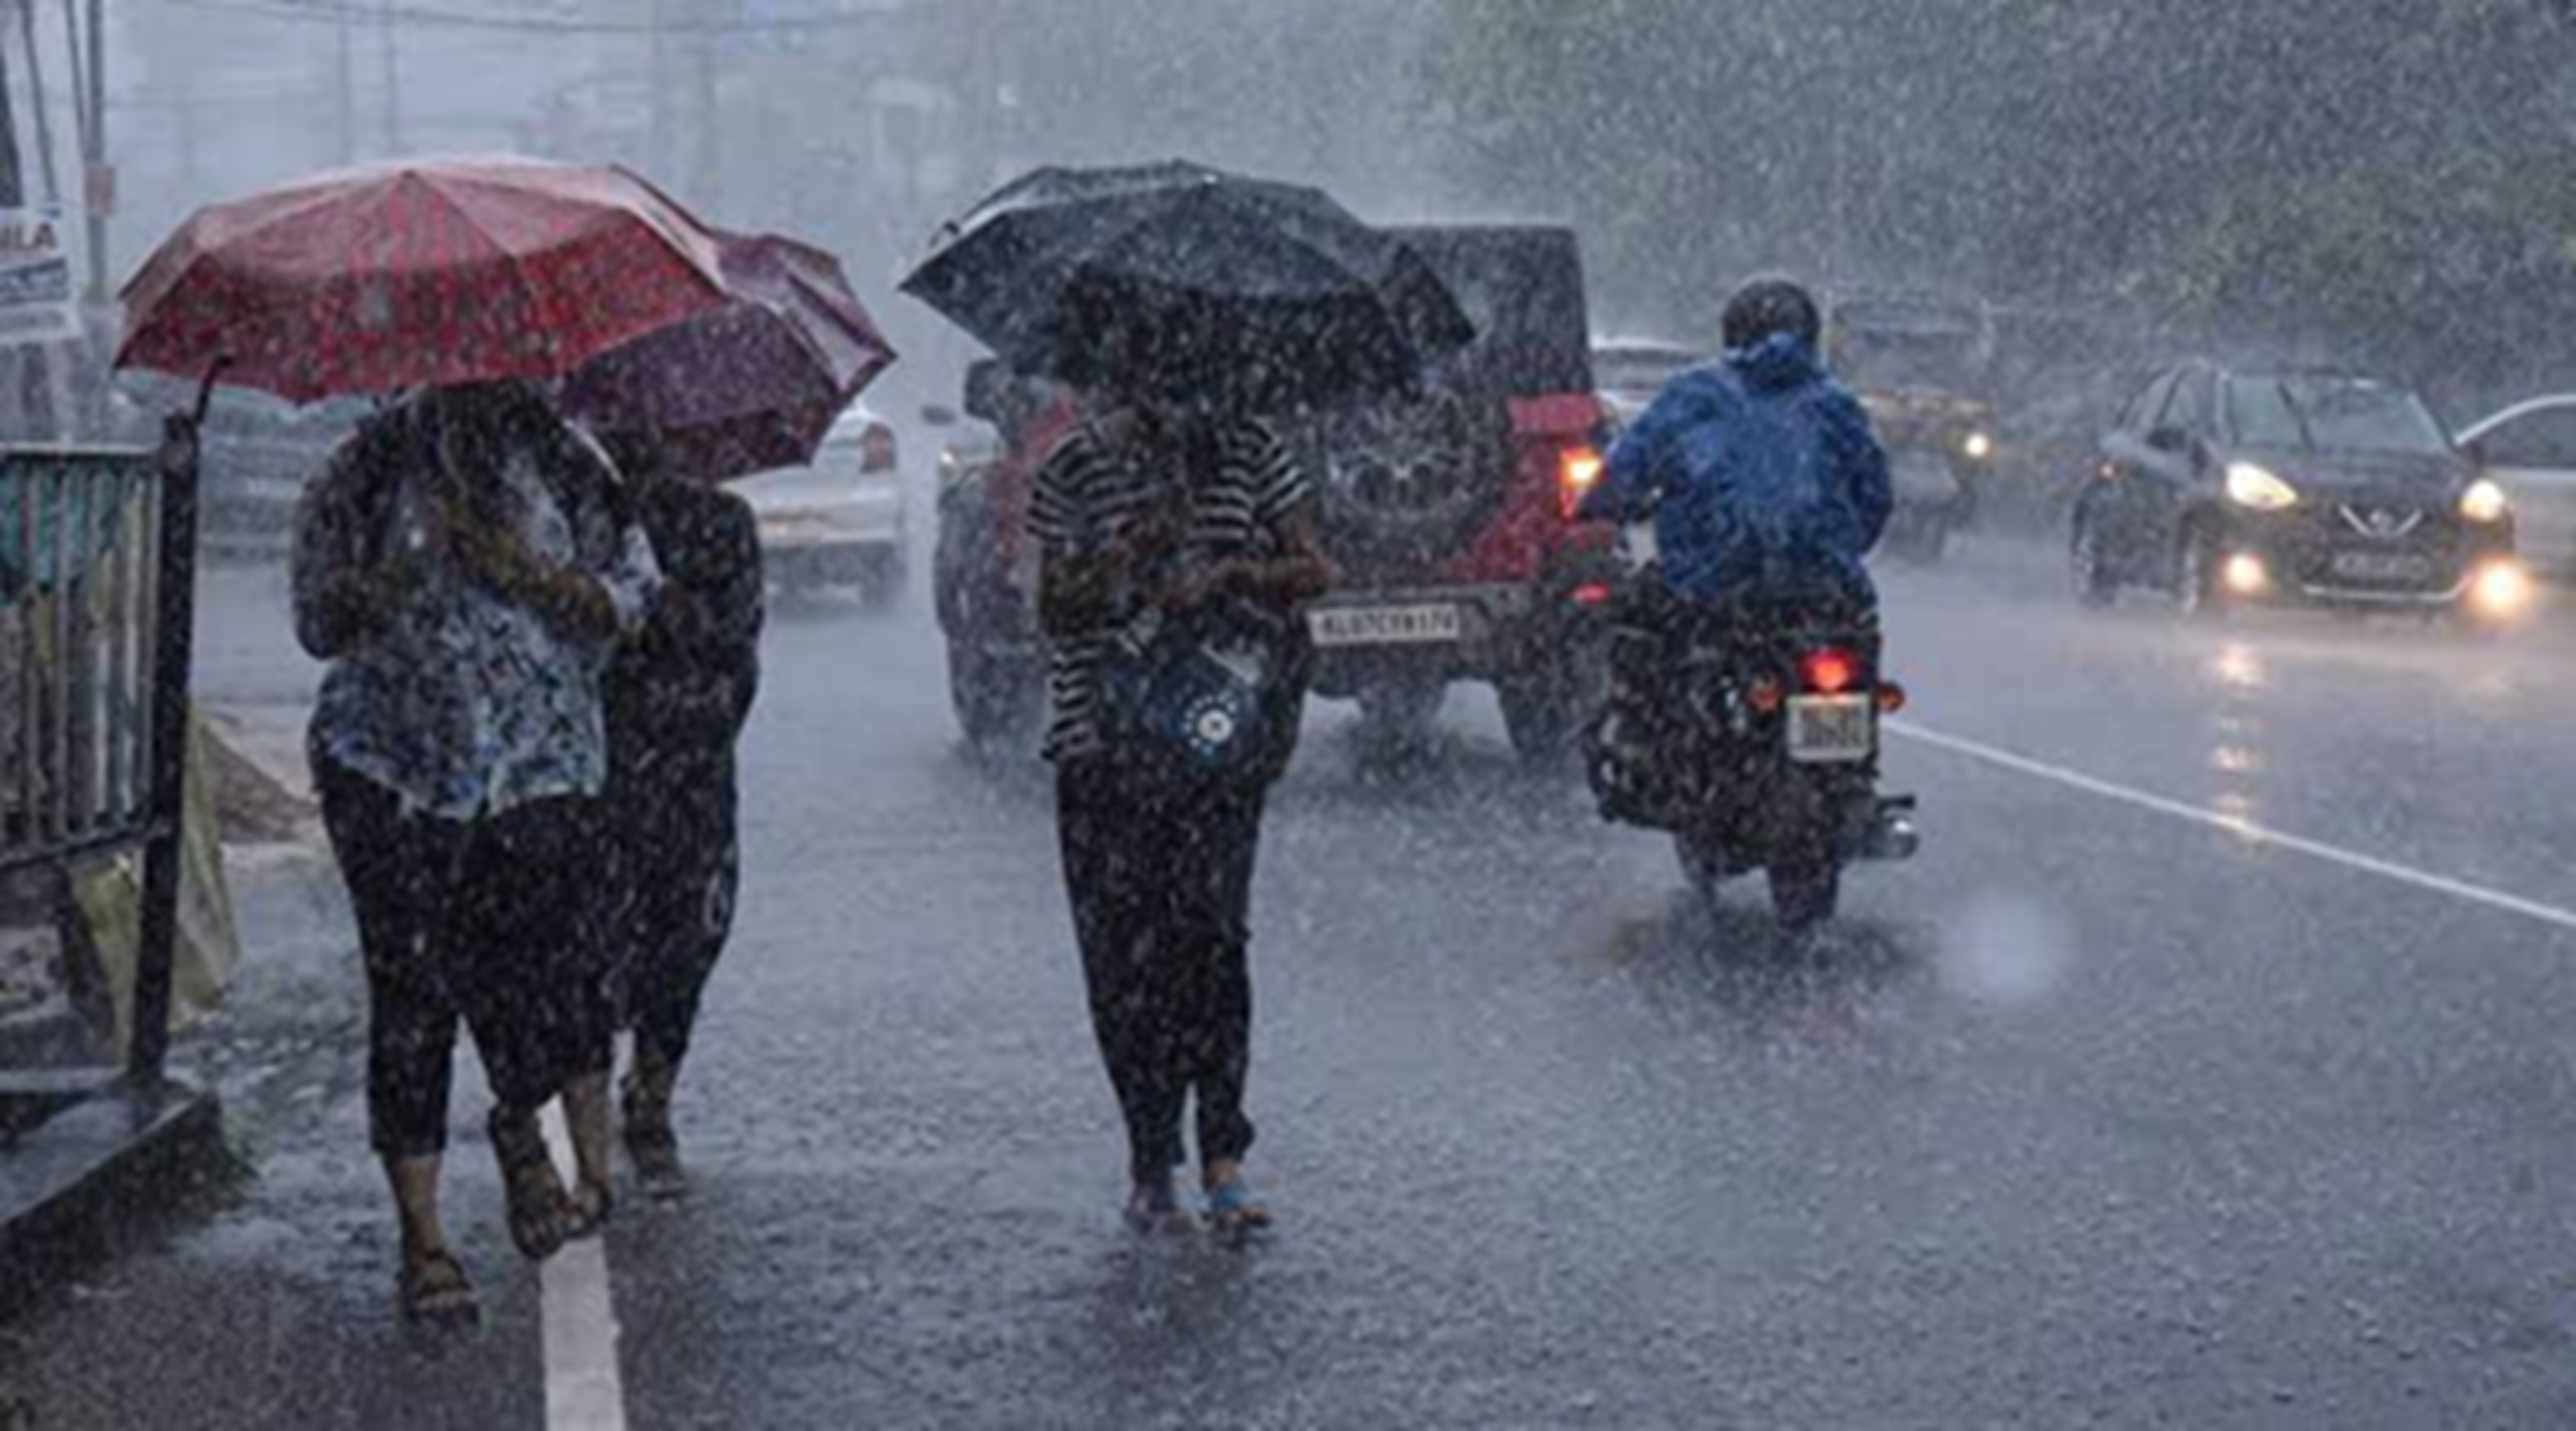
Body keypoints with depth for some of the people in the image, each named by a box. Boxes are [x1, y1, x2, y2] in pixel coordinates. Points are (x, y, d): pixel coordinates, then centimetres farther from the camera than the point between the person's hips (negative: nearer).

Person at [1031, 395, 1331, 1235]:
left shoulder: (1247, 453, 7)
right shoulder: (1076, 469, 5)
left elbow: (1312, 571, 4)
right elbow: (1054, 611, 2)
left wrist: (1227, 572, -14)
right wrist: (1131, 552, -14)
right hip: (1105, 739, 0)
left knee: (1213, 928, -10)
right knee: (1122, 945, -2)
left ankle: (1223, 1160, -6)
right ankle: (1150, 1168, 6)